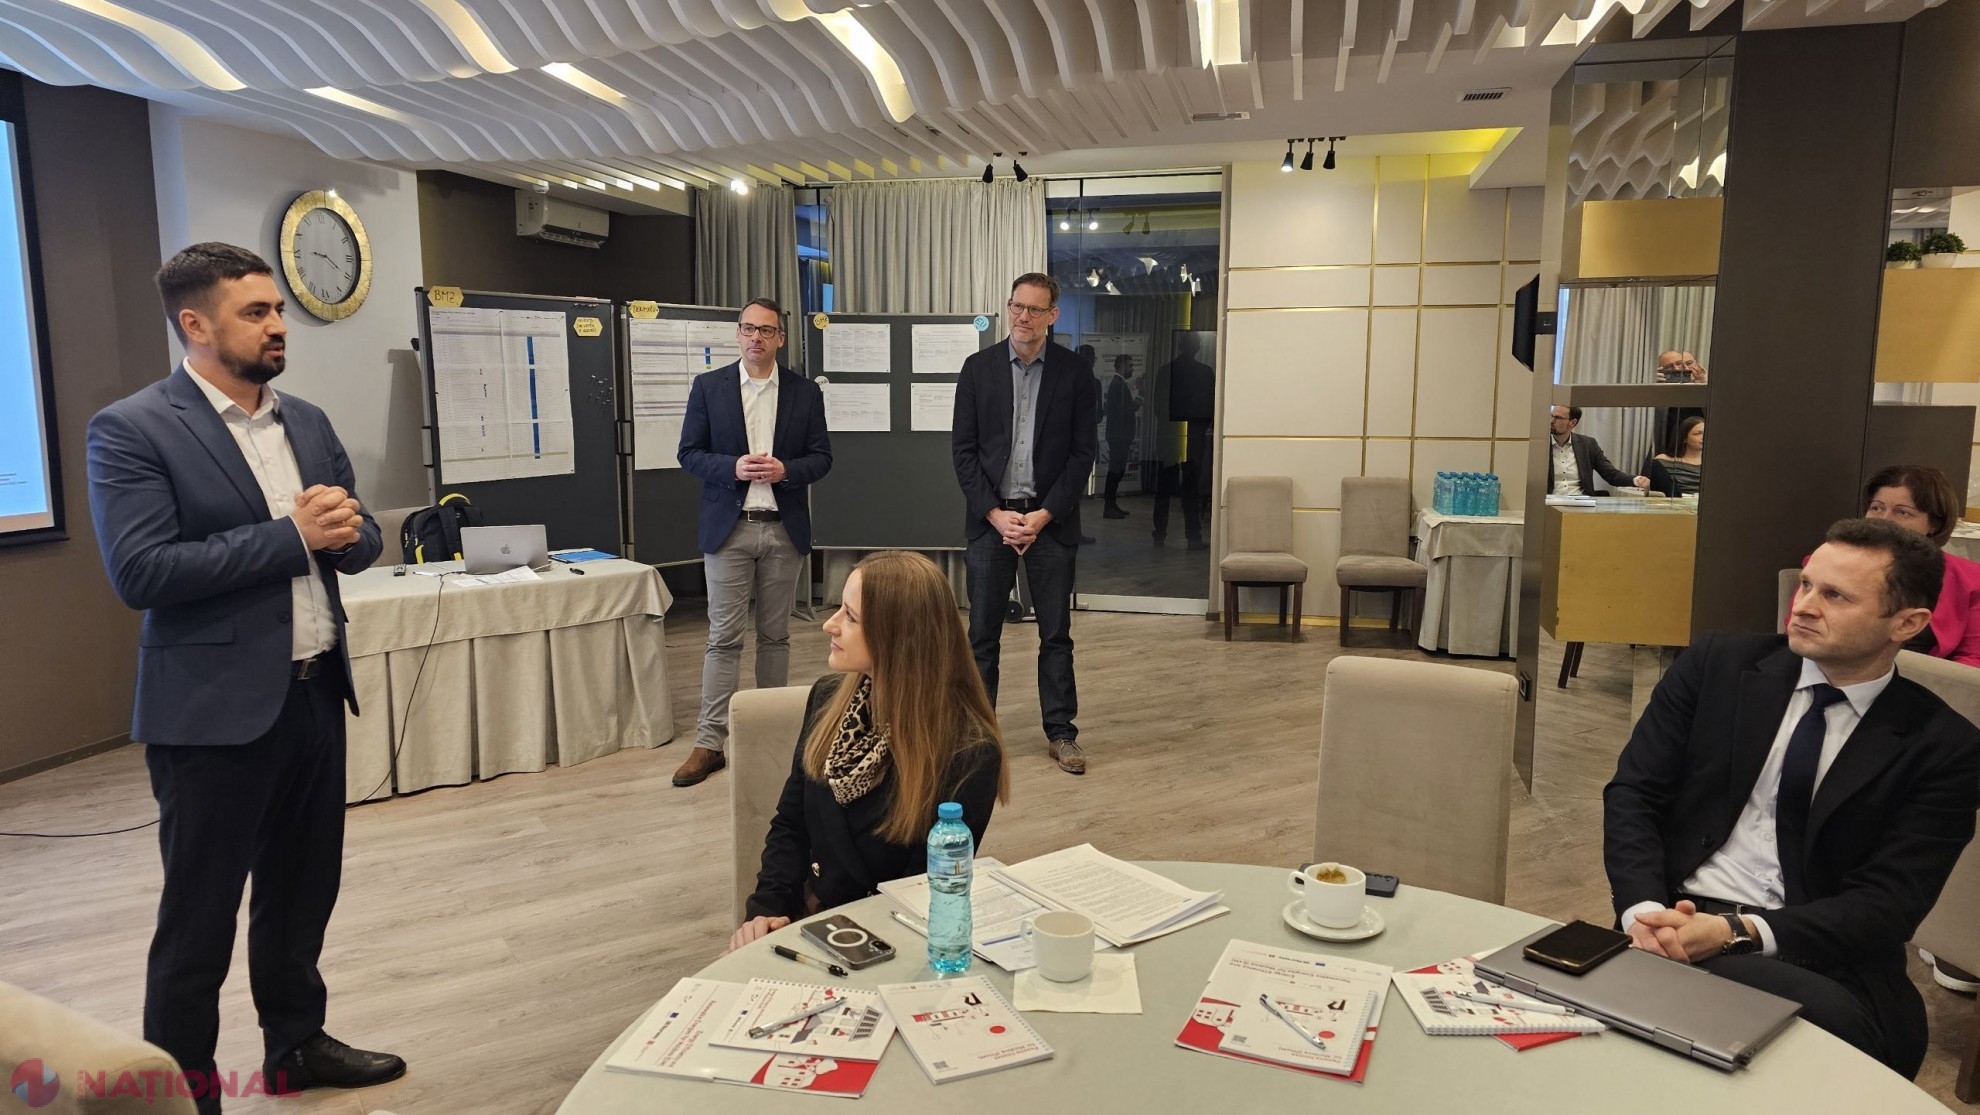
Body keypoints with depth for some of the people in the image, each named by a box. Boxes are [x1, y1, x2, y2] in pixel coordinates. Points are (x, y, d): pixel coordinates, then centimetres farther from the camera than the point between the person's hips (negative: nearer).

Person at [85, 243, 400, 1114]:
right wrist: (291, 536, -20)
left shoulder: (308, 422, 10)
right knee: (199, 914, 7)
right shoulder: (131, 429, -10)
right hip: (215, 707, -6)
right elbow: (140, 572, -19)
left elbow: (362, 542, 12)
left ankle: (295, 1043, 37)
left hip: (314, 691, 7)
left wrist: (343, 531, -12)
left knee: (303, 889, 19)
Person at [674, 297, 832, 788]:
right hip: (728, 527, -1)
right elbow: (690, 453, 1)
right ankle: (709, 742, 2)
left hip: (784, 528, 2)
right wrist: (733, 466, -16)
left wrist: (786, 469, -15)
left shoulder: (805, 393, 6)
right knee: (723, 637, -2)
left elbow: (821, 457, 5)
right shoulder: (708, 387, 3)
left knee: (775, 634, 10)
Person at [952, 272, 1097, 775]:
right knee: (983, 634, 5)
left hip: (1050, 520, 0)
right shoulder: (979, 368, 3)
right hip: (990, 517, 1)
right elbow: (964, 448, 1)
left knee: (1056, 634, 7)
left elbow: (1082, 452, 0)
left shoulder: (1074, 373, 1)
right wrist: (995, 513, -8)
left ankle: (1061, 732, 17)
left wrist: (1044, 515, -9)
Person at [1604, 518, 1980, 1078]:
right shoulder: (1716, 665, 7)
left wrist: (1737, 932, -21)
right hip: (1678, 923, 1)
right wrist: (1644, 910, -14)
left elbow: (1887, 905, -6)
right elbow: (1632, 794, 4)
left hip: (1821, 961, -1)